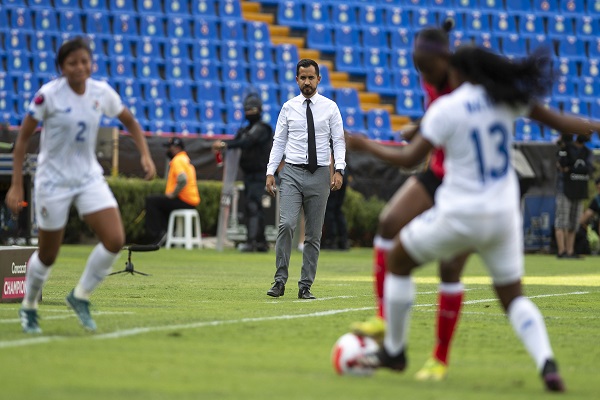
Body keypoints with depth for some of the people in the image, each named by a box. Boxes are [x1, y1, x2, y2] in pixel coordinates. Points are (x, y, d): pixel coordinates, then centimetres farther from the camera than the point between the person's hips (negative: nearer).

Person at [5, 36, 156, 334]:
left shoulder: (102, 92, -3)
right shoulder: (48, 95, -15)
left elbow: (130, 122, 14)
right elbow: (23, 137, -10)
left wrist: (145, 154, 0)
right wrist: (16, 186, -12)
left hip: (89, 177, 4)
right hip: (53, 180, -4)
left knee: (115, 240, -13)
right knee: (47, 255, 5)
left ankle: (80, 297, 8)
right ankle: (28, 307, 32)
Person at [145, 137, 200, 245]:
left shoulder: (178, 160, -12)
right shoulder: (186, 159, 21)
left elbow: (182, 180, -28)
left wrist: (172, 194, -17)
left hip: (184, 202, -11)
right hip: (191, 202, 11)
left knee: (151, 200, -11)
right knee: (161, 203, 30)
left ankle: (157, 235, -14)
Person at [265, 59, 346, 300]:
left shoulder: (330, 108, 4)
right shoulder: (288, 108, 6)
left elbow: (339, 141, 2)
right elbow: (279, 142, 8)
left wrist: (339, 170, -12)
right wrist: (270, 172, -1)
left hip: (319, 174, 1)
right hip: (292, 172, 0)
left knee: (314, 234, 4)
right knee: (286, 224, -17)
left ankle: (305, 286, 10)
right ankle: (280, 280, -11)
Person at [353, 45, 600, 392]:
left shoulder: (446, 109, -12)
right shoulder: (507, 99, 1)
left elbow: (410, 159, -13)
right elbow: (559, 121, 5)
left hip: (459, 217, -5)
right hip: (504, 216, 5)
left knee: (397, 261, 19)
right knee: (513, 296, 15)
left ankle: (394, 351, 26)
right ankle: (547, 362, -12)